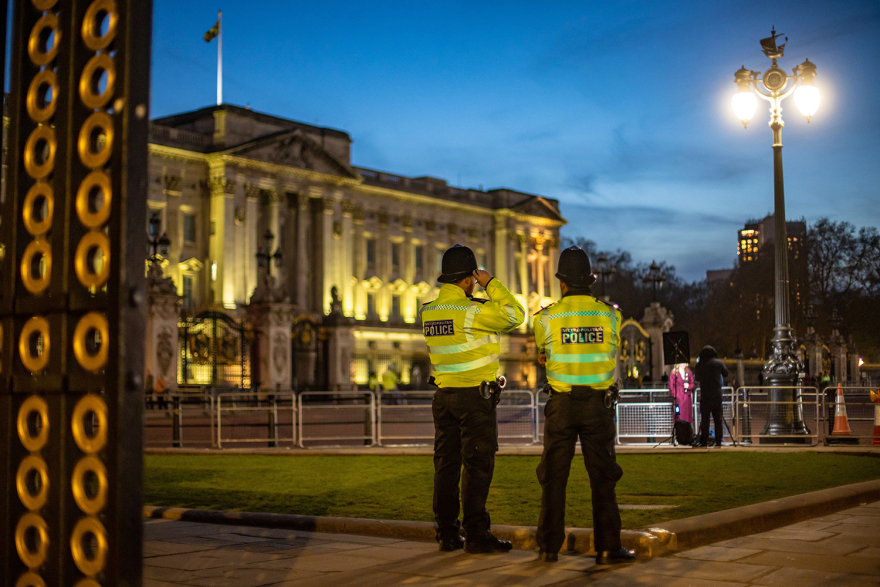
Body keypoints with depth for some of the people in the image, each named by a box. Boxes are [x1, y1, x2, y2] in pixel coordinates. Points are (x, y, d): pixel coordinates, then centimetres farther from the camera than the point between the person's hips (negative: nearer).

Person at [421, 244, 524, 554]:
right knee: (478, 465, -3)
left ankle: (447, 534, 13)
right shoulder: (471, 310, -15)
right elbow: (514, 314, -15)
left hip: (443, 395, 7)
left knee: (446, 464, 9)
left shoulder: (428, 312, 7)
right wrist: (491, 283, -7)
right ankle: (476, 534, -2)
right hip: (474, 395, -7)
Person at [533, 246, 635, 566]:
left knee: (554, 476, 7)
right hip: (598, 403, 1)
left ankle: (549, 546, 10)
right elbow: (612, 356, 12)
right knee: (602, 477, 5)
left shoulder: (547, 317, -5)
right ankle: (608, 547, 4)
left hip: (561, 403, 0)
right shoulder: (609, 314, -1)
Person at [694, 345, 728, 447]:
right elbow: (726, 373, 11)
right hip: (717, 395, 0)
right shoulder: (718, 362, -1)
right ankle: (718, 441, 5)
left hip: (705, 396, 0)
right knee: (718, 419, 5)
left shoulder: (699, 365, 0)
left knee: (704, 419, 2)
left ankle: (704, 441, 2)